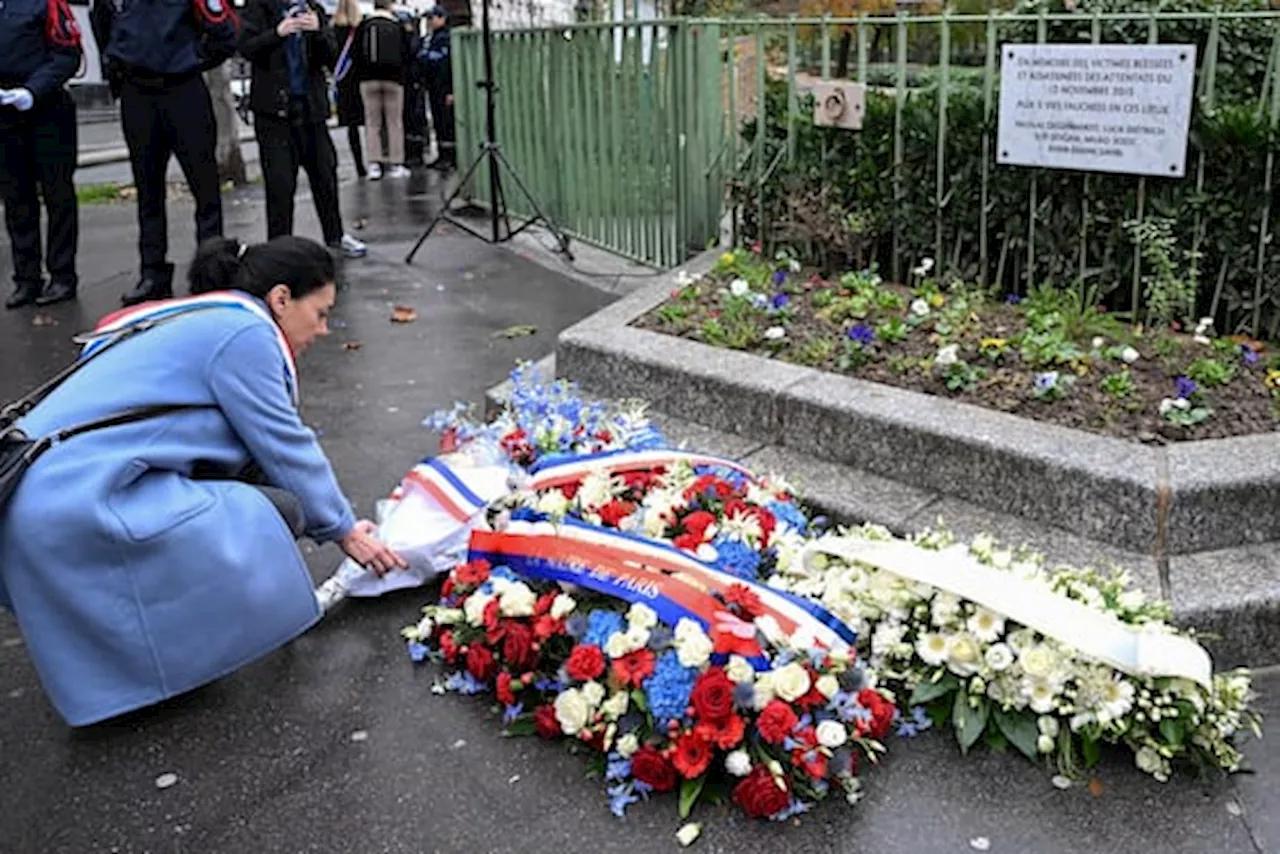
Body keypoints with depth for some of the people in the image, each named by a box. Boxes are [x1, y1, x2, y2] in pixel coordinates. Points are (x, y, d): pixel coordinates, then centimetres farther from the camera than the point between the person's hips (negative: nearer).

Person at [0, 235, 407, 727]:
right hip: (83, 503, -10)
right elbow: (285, 450, -3)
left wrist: (335, 518, 27)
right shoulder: (242, 332, -7)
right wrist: (342, 529, 10)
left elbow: (263, 449, 27)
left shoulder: (201, 322, 24)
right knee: (276, 513, -12)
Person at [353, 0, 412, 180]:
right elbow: (406, 55, 3)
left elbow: (357, 53, 0)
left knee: (372, 123, 3)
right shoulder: (398, 27, 1)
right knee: (395, 122, 4)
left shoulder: (363, 26, 1)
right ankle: (396, 164, 3)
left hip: (369, 79, 0)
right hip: (394, 79, 0)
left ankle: (374, 164, -3)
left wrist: (362, 74, 13)